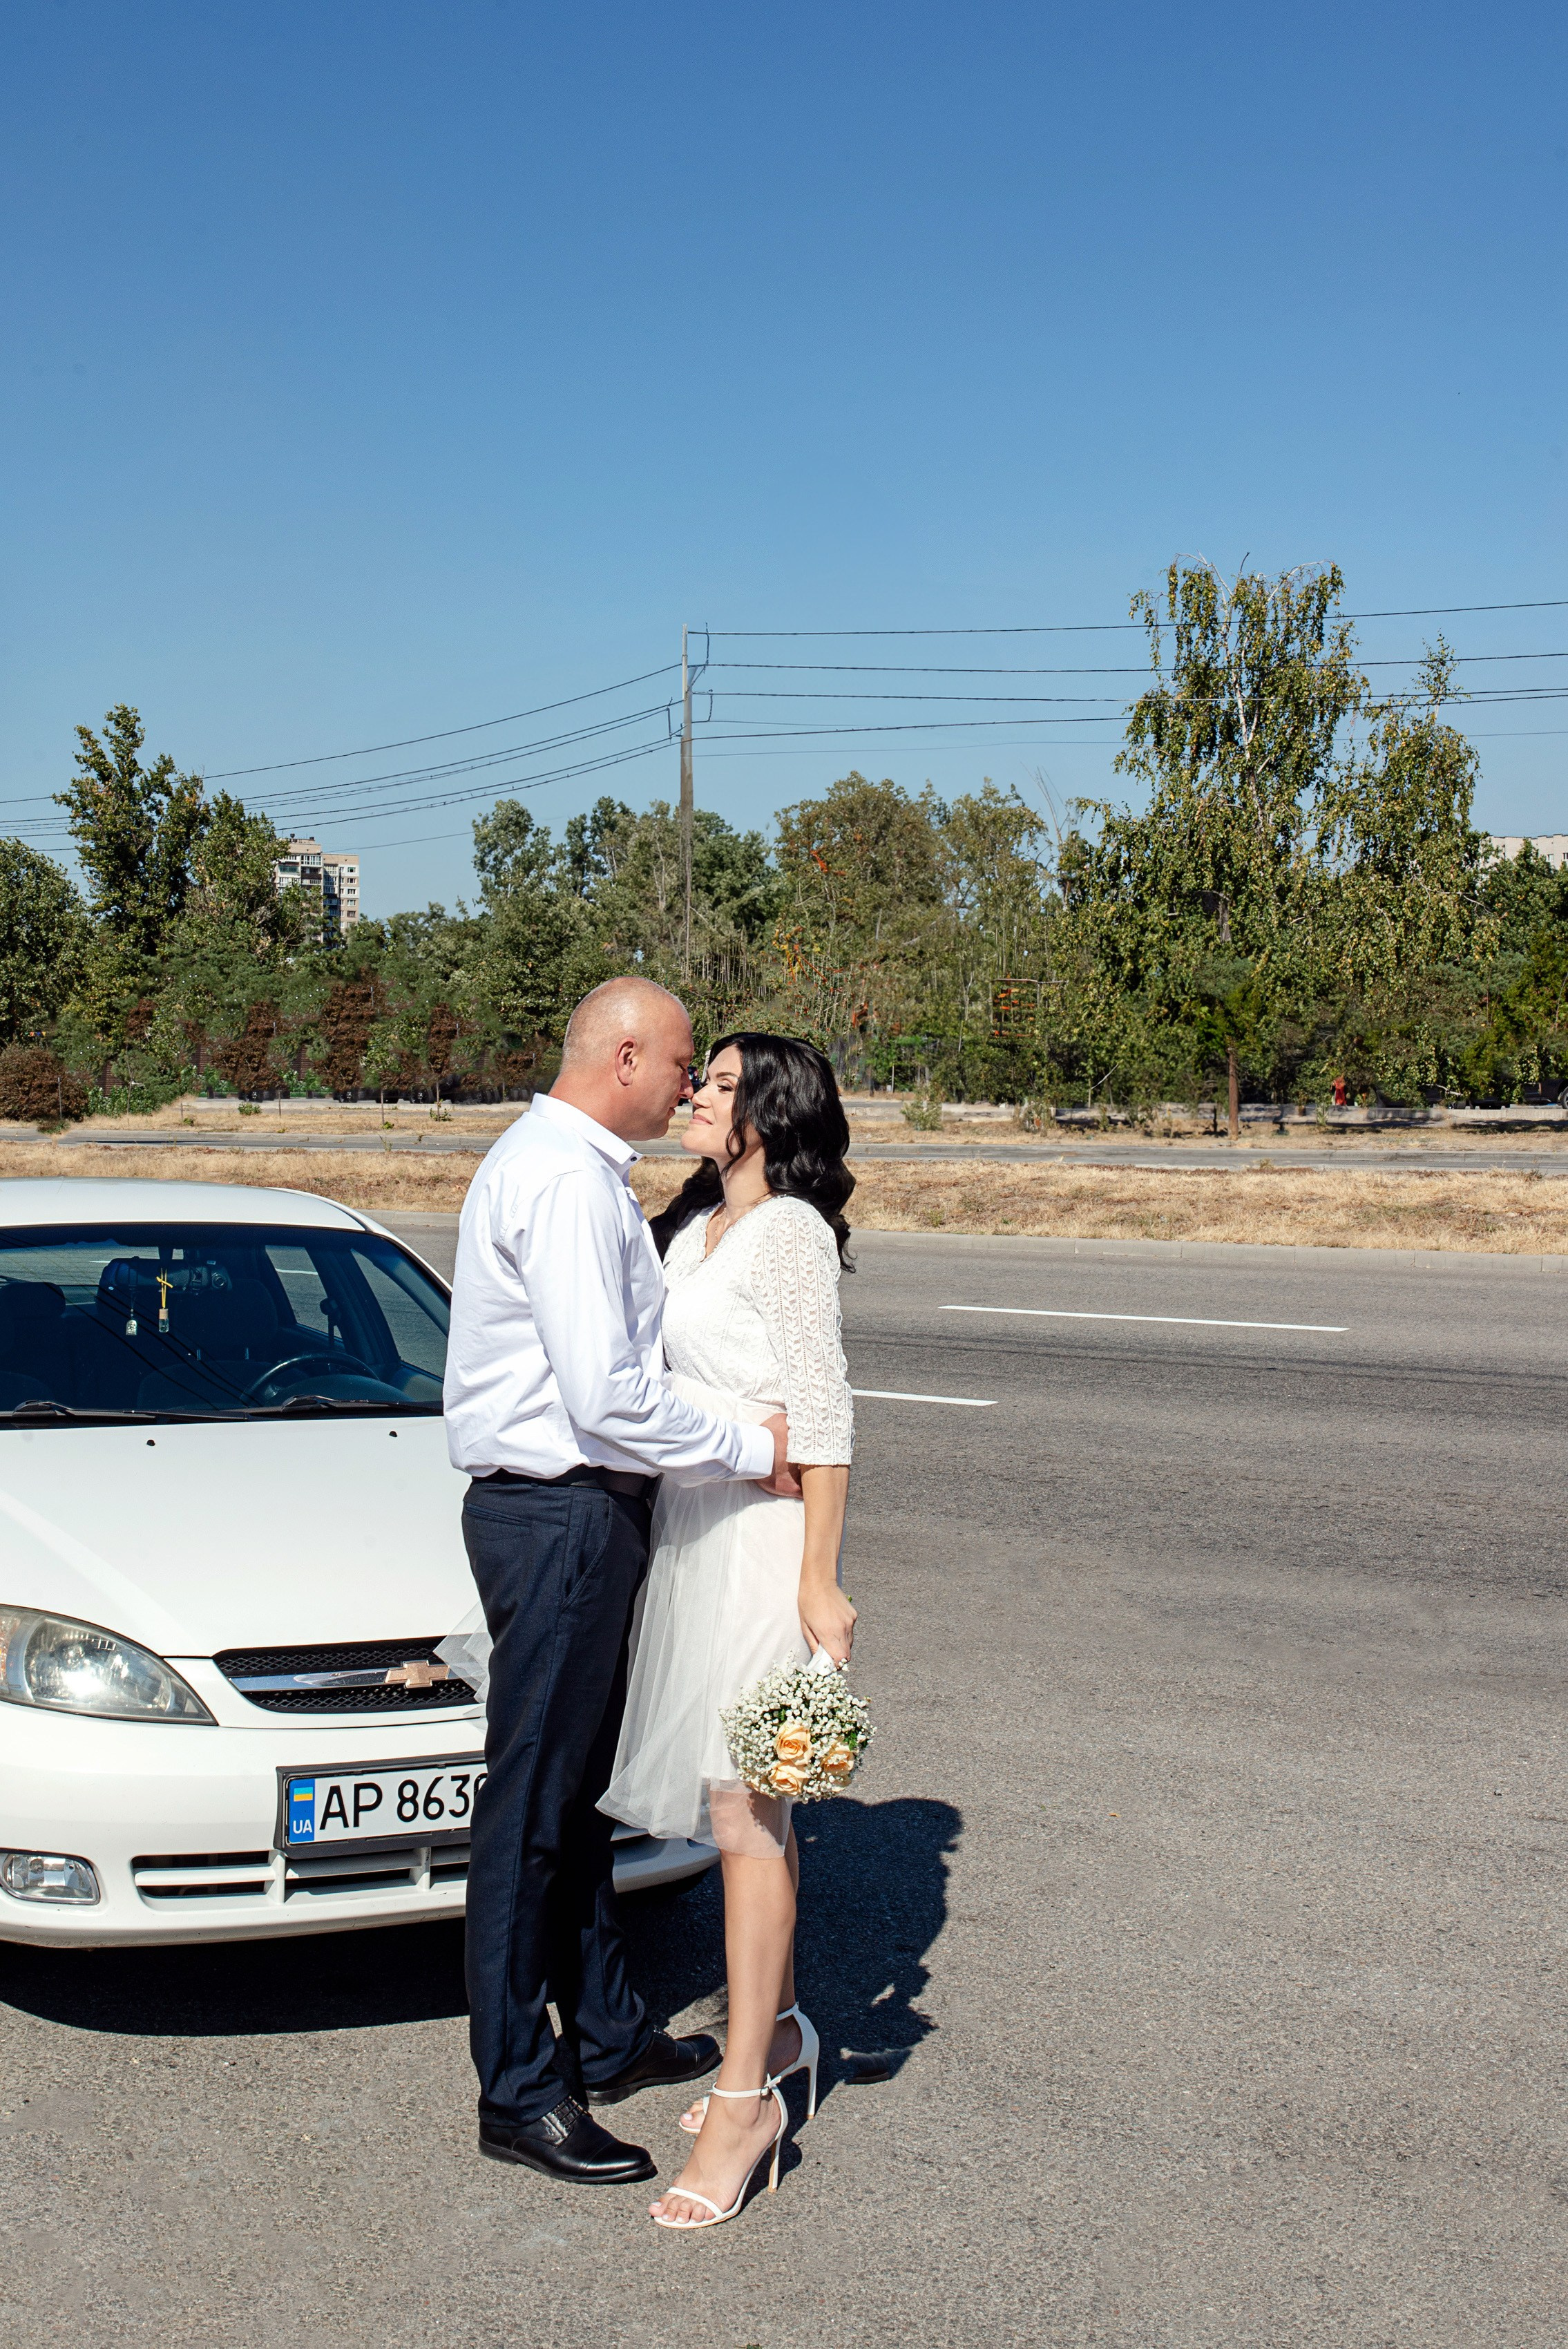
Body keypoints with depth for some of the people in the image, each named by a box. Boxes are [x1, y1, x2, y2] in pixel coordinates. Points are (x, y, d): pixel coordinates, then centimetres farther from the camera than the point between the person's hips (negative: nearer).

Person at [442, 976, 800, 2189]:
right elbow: (607, 1395, -26)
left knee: (577, 1791, 19)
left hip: (578, 1508, 11)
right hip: (558, 1513, -11)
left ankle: (609, 2037, 33)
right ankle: (520, 2093, 8)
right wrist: (748, 1448, -15)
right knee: (532, 1805, -2)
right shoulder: (567, 1181, -19)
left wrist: (743, 1429, 15)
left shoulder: (574, 1168, 15)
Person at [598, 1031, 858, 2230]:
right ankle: (780, 2028, 28)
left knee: (745, 1809, -7)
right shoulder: (691, 1227, 14)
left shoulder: (790, 1231, -11)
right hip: (693, 1528, 8)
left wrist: (818, 1580, -17)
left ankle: (746, 2097, -1)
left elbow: (825, 1415, -14)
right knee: (742, 1802, 15)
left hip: (763, 1534, -8)